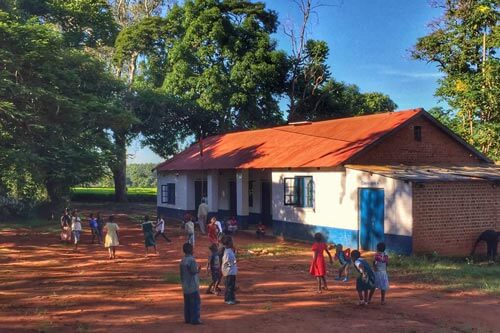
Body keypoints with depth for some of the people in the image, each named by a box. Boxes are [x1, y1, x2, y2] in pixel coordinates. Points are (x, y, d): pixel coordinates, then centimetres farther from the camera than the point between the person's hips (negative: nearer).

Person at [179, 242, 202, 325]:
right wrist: (198, 269, -1)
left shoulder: (182, 260, 8)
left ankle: (187, 319, 17)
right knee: (196, 302, -2)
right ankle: (195, 319, -2)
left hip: (185, 286, 8)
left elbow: (181, 272, 13)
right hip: (193, 286, -8)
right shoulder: (191, 260, -18)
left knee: (187, 303, 13)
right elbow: (194, 271, -20)